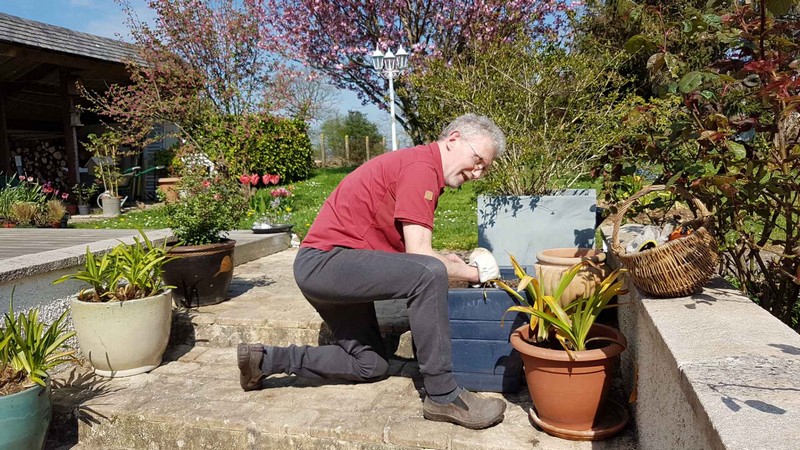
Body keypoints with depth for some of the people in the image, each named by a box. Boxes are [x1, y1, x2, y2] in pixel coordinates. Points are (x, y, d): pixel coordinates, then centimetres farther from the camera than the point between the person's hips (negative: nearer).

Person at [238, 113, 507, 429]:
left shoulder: (420, 167, 17)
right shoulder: (421, 166, -14)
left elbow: (403, 248, 15)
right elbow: (418, 254, -20)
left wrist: (446, 262, 5)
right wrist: (471, 273, -7)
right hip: (325, 259, -11)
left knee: (370, 366, 17)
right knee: (429, 274, -28)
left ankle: (266, 359, 23)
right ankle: (442, 396, -18)